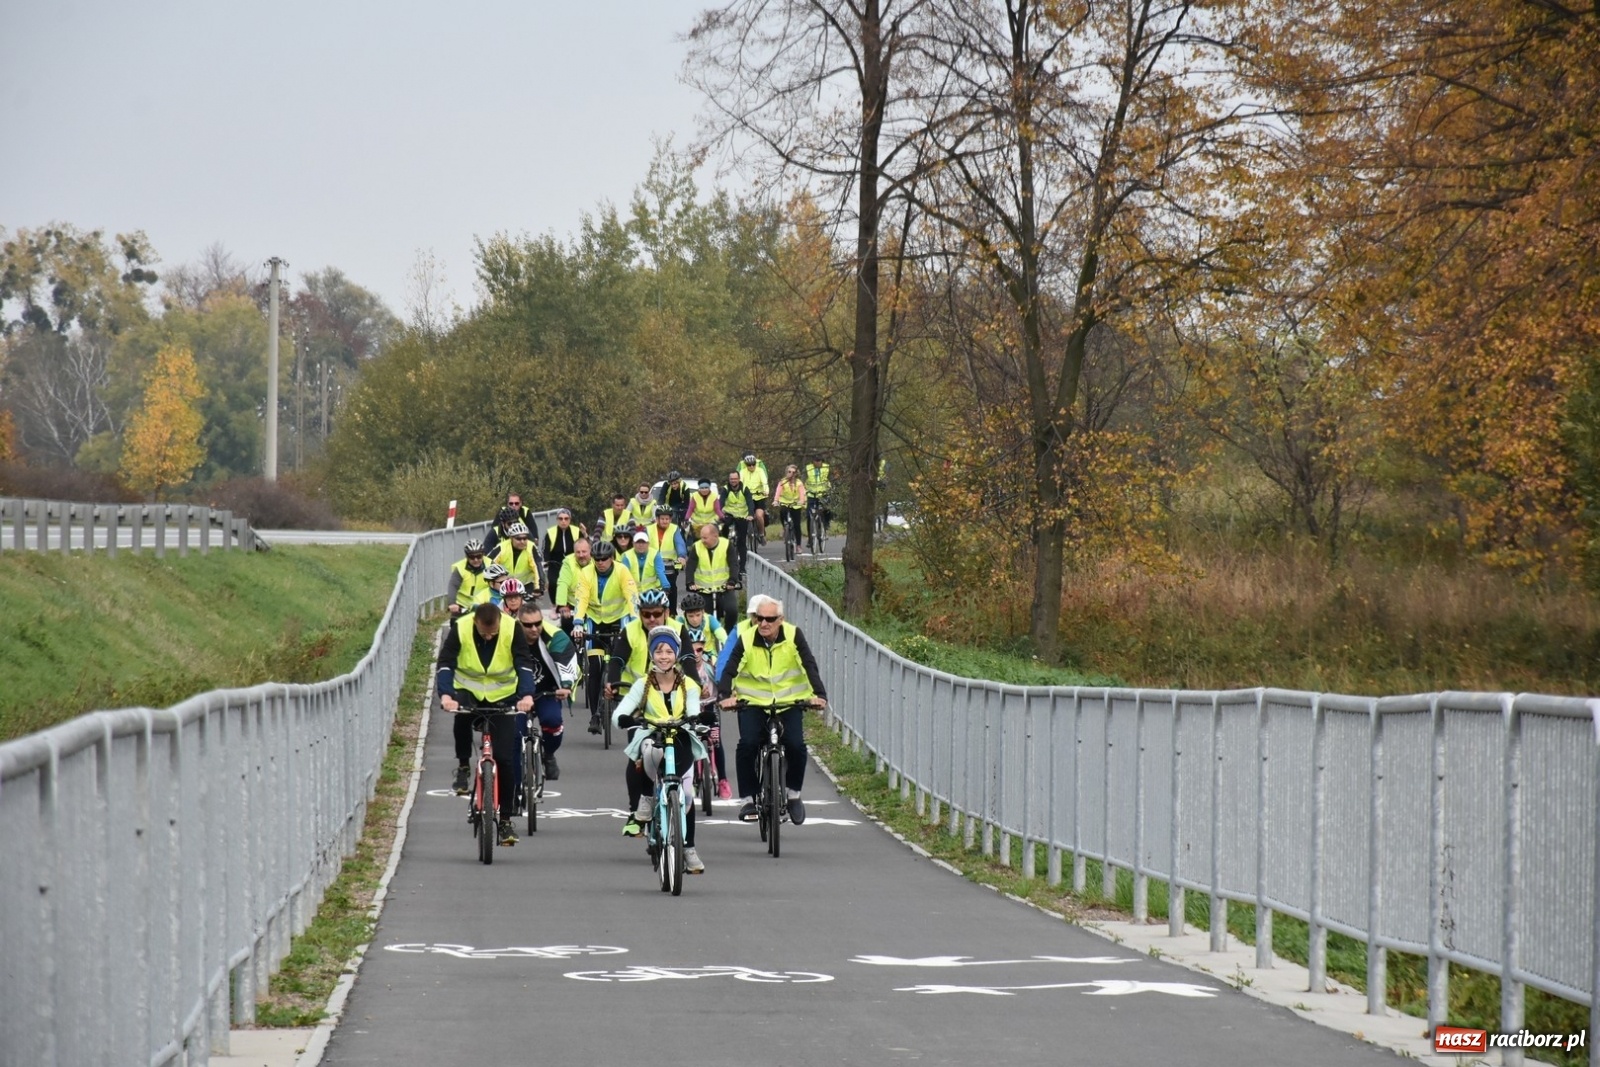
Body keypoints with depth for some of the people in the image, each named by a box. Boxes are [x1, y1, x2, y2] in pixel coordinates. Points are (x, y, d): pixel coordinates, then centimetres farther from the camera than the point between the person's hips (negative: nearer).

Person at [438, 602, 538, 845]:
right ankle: (463, 766, -9)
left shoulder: (513, 630, -19)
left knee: (505, 759, -6)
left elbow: (524, 664, -23)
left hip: (502, 696, 0)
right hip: (468, 690, 0)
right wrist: (446, 695, -41)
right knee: (462, 715, -36)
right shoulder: (460, 629, -20)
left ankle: (505, 820, 5)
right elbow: (445, 664, -24)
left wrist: (526, 695, -40)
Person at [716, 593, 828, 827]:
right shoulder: (745, 638, -12)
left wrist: (819, 694, -32)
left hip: (790, 700, 0)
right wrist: (726, 695, -35)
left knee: (796, 745, -17)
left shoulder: (793, 635, -12)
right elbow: (729, 669, -17)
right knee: (748, 744, -20)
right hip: (753, 700, 0)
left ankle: (793, 793, 8)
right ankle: (747, 799, -6)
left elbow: (809, 666, -17)